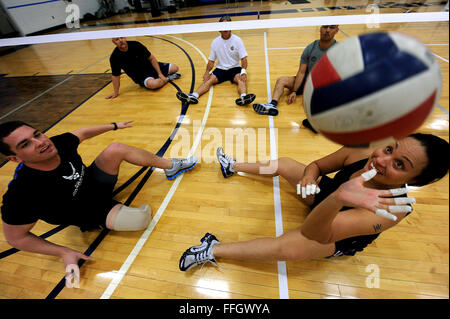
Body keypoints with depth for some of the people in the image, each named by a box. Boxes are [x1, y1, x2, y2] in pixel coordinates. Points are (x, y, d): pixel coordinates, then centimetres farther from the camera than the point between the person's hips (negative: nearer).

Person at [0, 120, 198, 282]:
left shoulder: (59, 143, -20)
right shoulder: (20, 194, -34)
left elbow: (82, 133, 2)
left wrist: (114, 126, 10)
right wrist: (64, 252, -19)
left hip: (95, 182, 6)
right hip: (94, 214, -5)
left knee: (115, 149, -16)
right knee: (141, 218, -28)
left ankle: (171, 166, -4)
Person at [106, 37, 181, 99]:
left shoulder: (136, 45, -14)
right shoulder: (114, 57, -16)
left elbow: (151, 58, -6)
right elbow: (115, 75, -7)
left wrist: (160, 74, -12)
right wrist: (116, 92, -7)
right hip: (140, 77, -2)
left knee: (175, 68, -5)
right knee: (152, 84, -38)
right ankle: (168, 78, -6)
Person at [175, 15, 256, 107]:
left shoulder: (237, 40, -1)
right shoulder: (215, 42, 4)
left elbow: (244, 59, -7)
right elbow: (211, 61, 7)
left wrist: (243, 71, -27)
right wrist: (207, 72, -14)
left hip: (235, 68, -2)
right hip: (220, 69, 2)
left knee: (241, 80, -35)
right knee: (209, 80, -25)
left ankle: (243, 97, -62)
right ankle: (193, 96, -44)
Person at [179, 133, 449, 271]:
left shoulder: (392, 209, -39)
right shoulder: (362, 151, -26)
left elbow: (313, 234, -48)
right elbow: (316, 166, -12)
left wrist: (338, 199, -68)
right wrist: (309, 178, -35)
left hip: (341, 239, -5)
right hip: (326, 193, 6)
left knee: (287, 247, -33)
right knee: (283, 164, 2)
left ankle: (213, 250, -12)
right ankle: (234, 167, 26)